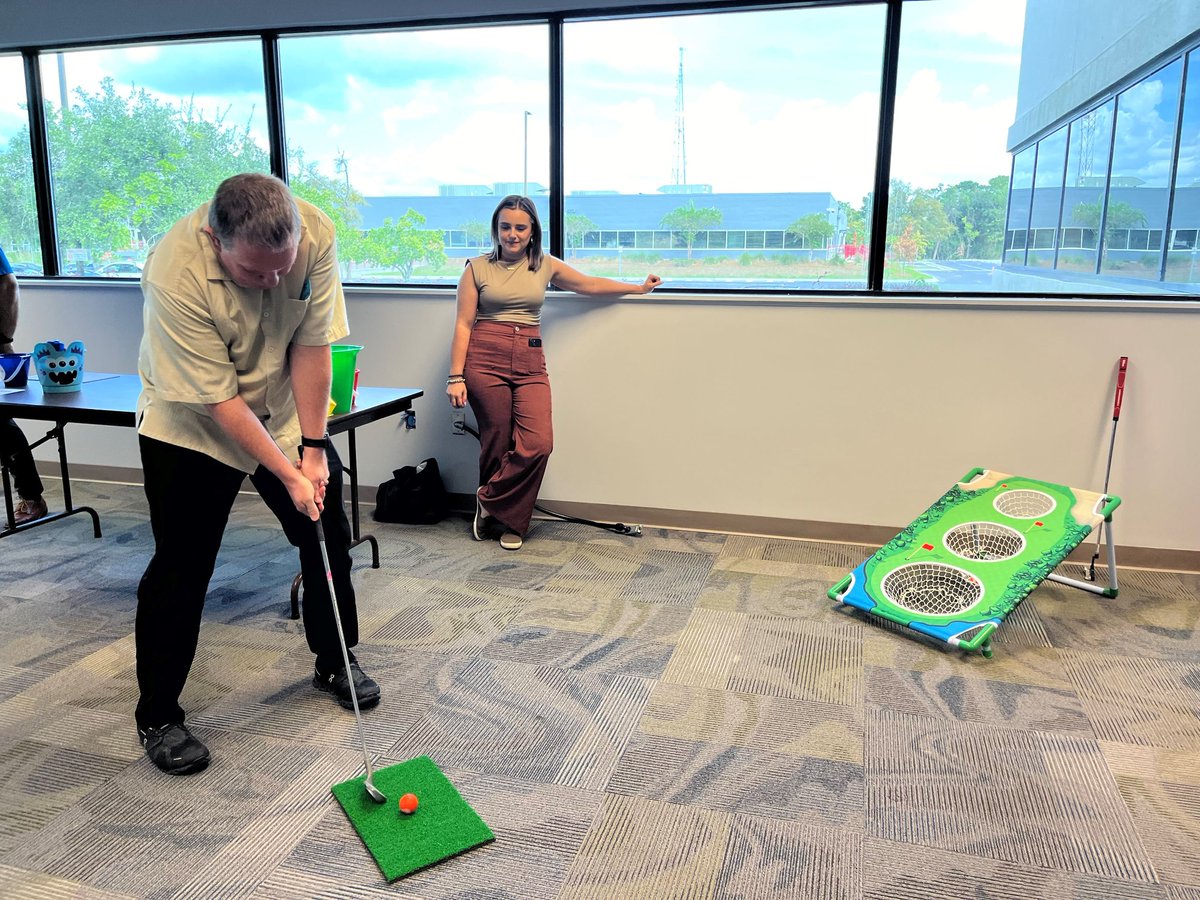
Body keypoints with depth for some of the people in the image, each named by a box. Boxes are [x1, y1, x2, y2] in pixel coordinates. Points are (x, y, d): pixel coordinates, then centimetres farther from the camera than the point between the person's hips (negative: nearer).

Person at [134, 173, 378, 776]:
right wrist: (288, 475, -25)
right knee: (181, 567, -4)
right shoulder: (175, 275, -34)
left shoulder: (316, 234, -24)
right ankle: (157, 717, 15)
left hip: (286, 409, 5)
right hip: (191, 424, -4)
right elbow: (217, 400, -28)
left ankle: (335, 662, 30)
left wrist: (312, 448, -14)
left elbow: (311, 346, -16)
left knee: (329, 533, 8)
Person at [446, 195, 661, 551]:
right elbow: (463, 325, 0)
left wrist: (639, 288, 31)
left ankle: (490, 503, 7)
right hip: (486, 360, -2)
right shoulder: (477, 268, 3)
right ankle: (504, 516, 20)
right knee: (496, 444, 0)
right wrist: (456, 377, -6)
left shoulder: (545, 266, 12)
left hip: (530, 364, 3)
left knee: (539, 442, -12)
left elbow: (590, 284, 24)